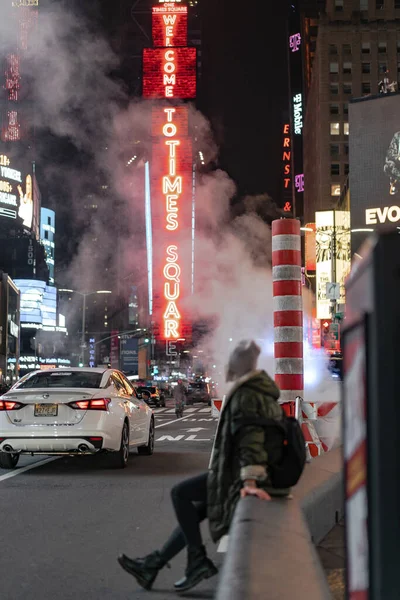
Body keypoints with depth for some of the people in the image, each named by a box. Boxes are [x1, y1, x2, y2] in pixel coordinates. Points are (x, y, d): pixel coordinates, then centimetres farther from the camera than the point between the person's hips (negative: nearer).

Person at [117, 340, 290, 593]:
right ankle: (153, 565, 21)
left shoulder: (245, 396, -15)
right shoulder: (263, 391, 16)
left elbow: (250, 437, -27)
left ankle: (198, 560, -5)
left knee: (181, 493, -3)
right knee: (196, 510, 17)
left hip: (240, 475, -10)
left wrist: (249, 480, -35)